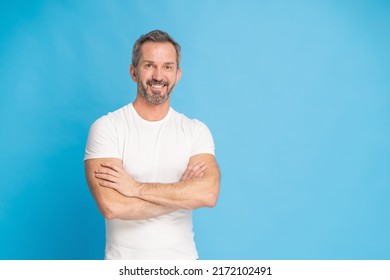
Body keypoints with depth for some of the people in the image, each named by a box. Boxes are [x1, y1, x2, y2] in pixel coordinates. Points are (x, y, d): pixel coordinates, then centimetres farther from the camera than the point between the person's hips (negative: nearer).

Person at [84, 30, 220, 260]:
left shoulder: (196, 130, -4)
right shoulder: (107, 127, -11)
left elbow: (208, 194, -20)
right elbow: (111, 207, -22)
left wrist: (136, 188, -22)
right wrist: (183, 192, -17)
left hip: (182, 258, 2)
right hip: (124, 260, -2)